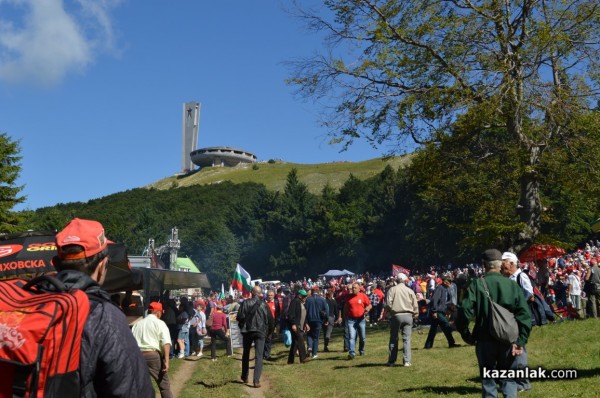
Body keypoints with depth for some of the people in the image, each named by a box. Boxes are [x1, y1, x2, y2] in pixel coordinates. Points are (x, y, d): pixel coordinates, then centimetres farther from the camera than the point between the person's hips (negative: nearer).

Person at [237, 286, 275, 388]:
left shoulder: (245, 303, -4)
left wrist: (242, 326, 8)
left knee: (246, 354, 19)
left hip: (247, 331, 1)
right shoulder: (264, 304, 0)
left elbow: (240, 317, -11)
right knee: (259, 356, 0)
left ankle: (245, 377, 29)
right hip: (260, 331, -1)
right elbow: (270, 319, 3)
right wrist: (269, 331, 17)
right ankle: (256, 380, -11)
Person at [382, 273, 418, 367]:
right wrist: (415, 315, 16)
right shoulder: (410, 290, 4)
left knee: (393, 339, 8)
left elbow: (388, 304, -9)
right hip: (408, 316, 1)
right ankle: (407, 361, -1)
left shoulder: (392, 289, -1)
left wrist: (385, 313, 5)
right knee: (406, 339, 3)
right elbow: (415, 305, 4)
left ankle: (391, 361, 11)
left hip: (396, 315, -1)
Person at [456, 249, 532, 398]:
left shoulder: (477, 284, -8)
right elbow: (525, 314, -5)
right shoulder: (512, 284, -2)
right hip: (508, 341, 1)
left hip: (485, 341, -1)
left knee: (488, 380, 10)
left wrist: (465, 334, 1)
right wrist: (520, 341, -2)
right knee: (508, 380, 15)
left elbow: (465, 311, -14)